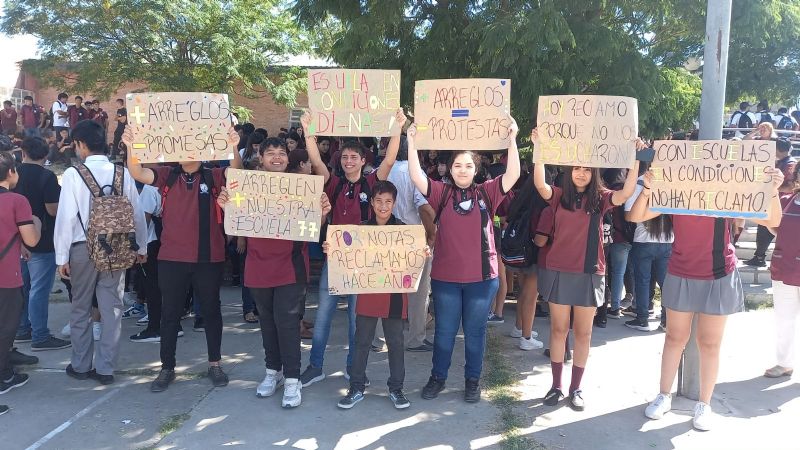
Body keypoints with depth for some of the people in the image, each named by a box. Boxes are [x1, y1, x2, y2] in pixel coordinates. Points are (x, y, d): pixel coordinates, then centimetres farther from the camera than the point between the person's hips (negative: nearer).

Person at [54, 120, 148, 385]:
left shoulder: (73, 174, -11)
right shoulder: (122, 173, -3)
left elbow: (66, 217, -12)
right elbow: (137, 213, 2)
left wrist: (62, 257, -4)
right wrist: (142, 247, 15)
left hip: (83, 249, -2)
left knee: (81, 308, 14)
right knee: (112, 308, 8)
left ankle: (81, 366, 25)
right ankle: (105, 369, 14)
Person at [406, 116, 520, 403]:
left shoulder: (486, 193, 2)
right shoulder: (443, 193, 1)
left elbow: (512, 175, -10)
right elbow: (417, 177, -11)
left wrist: (511, 140, -18)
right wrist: (412, 142, -17)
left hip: (482, 277, 0)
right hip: (445, 276, 0)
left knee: (475, 331, 12)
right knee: (444, 330, 13)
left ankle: (472, 380, 29)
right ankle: (438, 377, 30)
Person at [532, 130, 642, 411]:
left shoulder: (600, 199, 3)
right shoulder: (559, 196, 1)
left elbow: (627, 193, -14)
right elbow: (540, 185, -18)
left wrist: (635, 159, -22)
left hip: (590, 274, 1)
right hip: (559, 271, -1)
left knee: (583, 333, 7)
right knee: (559, 329, 8)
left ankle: (576, 388, 19)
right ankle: (556, 386, 19)